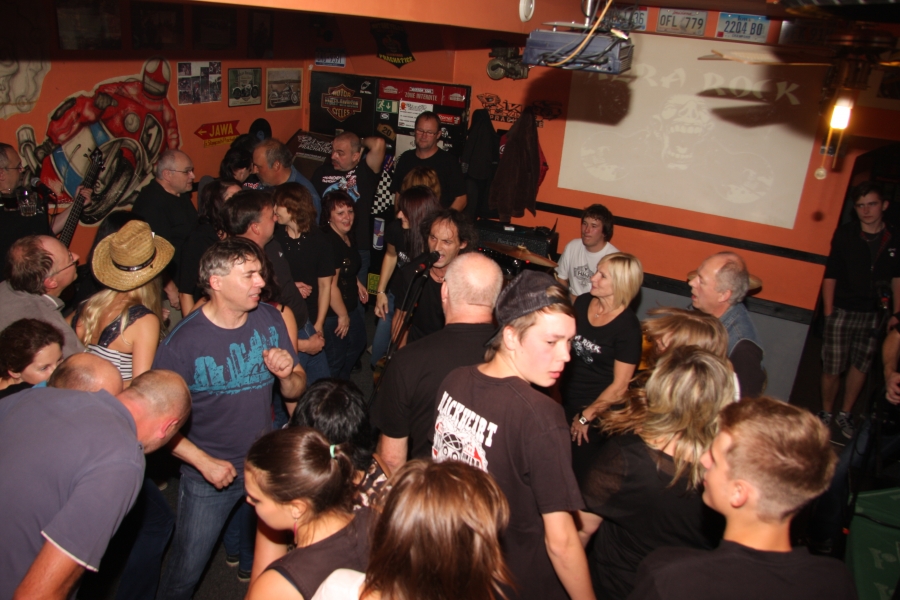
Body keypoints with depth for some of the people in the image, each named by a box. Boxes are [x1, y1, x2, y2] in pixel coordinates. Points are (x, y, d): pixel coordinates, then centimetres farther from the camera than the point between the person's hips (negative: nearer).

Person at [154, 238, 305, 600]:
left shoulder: (269, 319, -8)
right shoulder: (182, 343, -20)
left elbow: (295, 391, 1)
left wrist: (287, 375, -21)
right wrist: (204, 462, -18)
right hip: (209, 475, -3)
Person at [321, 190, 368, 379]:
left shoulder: (349, 236, 0)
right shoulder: (328, 243, -29)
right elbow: (331, 287, -27)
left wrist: (357, 284, 7)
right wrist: (343, 315, -18)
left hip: (352, 304, 10)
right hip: (334, 312, -10)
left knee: (357, 345, 26)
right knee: (336, 358, 10)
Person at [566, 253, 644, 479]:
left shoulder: (628, 326, -19)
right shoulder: (582, 302, -2)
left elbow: (620, 386, -16)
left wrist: (586, 416, -8)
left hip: (598, 411, -5)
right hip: (567, 400, 5)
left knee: (579, 473, 9)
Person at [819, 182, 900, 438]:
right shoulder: (845, 234, -7)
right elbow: (831, 275, -5)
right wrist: (828, 313, -7)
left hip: (875, 314, 3)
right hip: (843, 311, -2)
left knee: (861, 366, 12)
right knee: (832, 367, 1)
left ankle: (845, 414, 28)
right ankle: (826, 412, 21)